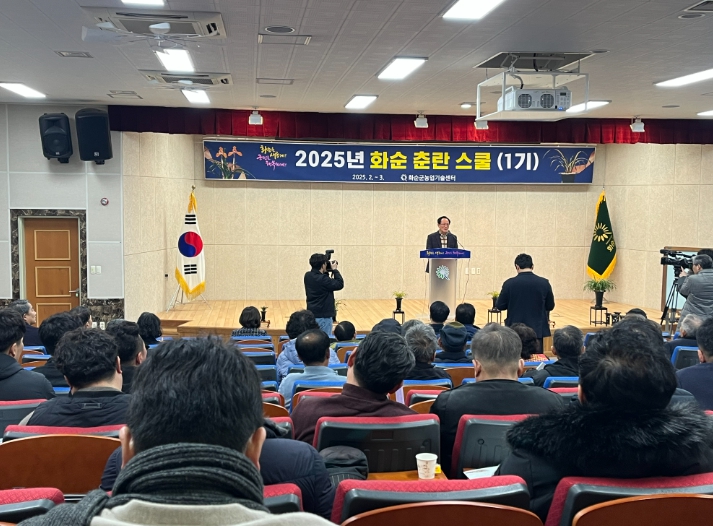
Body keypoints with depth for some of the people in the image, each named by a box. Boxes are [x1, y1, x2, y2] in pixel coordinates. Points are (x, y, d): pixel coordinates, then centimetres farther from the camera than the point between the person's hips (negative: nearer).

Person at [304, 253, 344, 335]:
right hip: (323, 316, -8)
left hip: (311, 314, 9)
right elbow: (340, 284, -16)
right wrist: (335, 270, -7)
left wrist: (326, 273, 7)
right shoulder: (323, 279, -22)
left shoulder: (307, 276, 2)